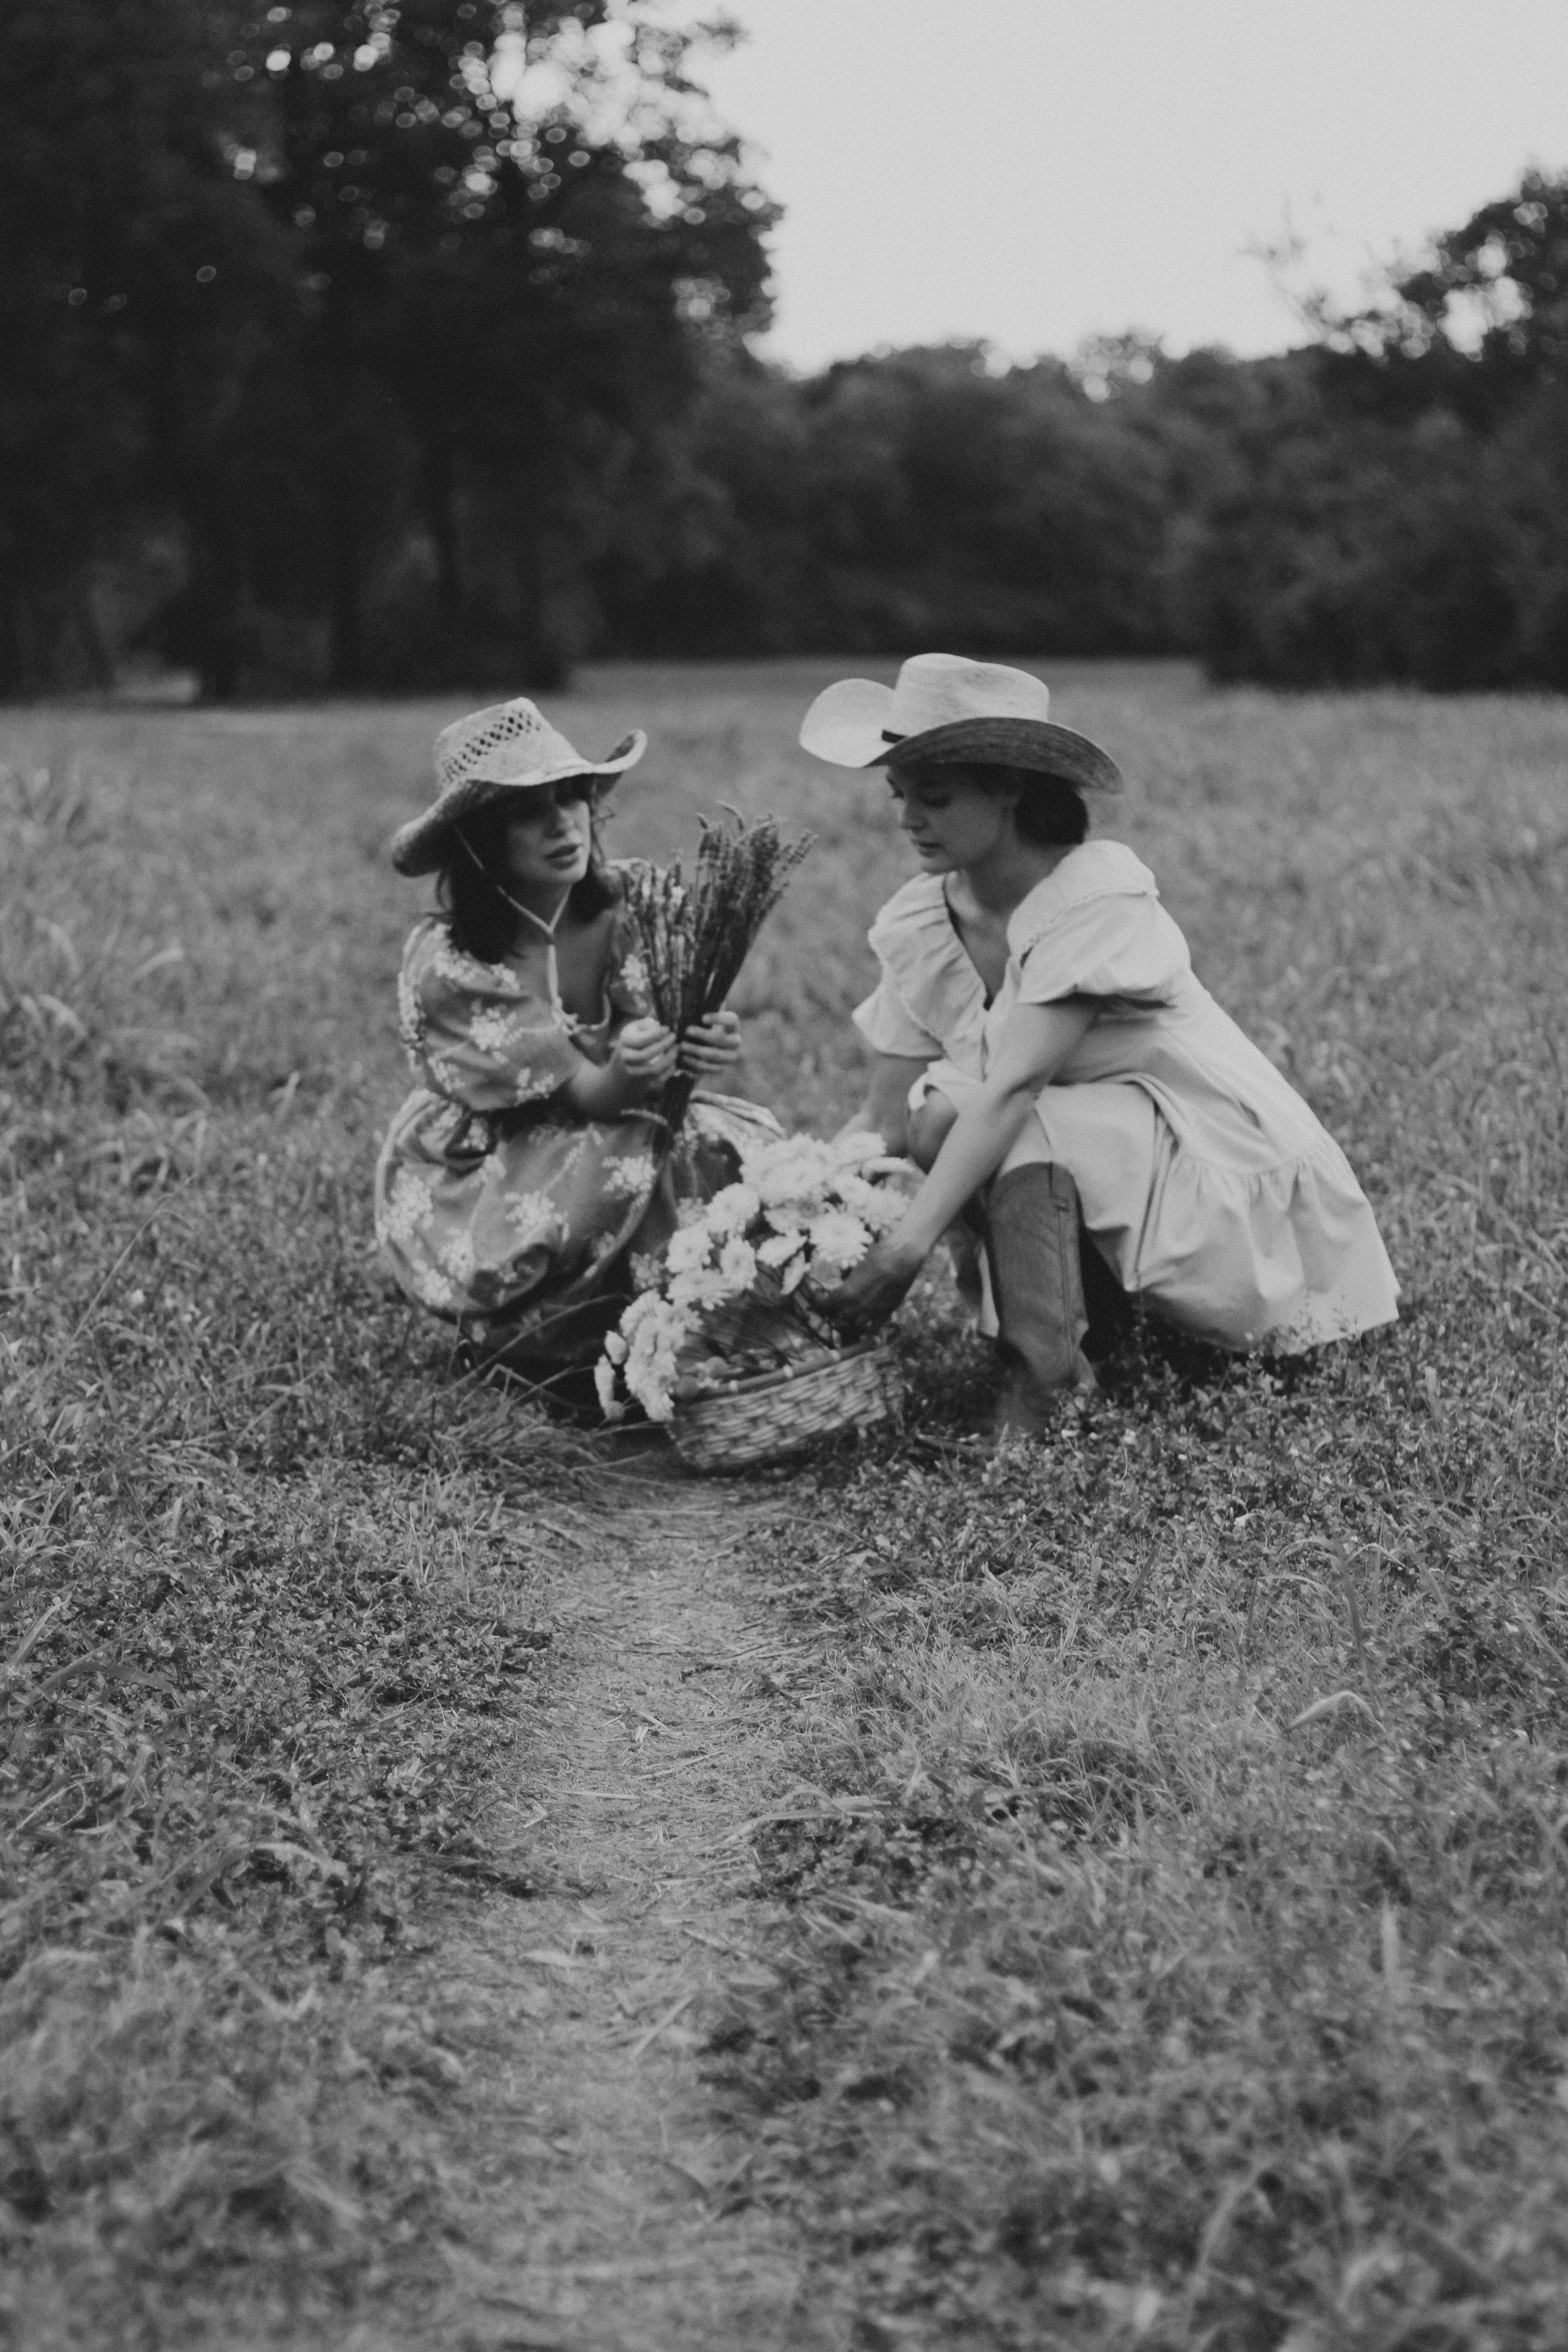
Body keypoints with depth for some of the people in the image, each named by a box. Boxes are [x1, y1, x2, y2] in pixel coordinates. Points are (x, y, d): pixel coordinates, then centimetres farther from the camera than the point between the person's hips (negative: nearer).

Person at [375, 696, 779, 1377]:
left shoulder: (618, 909, -9)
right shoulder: (447, 962, -24)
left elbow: (648, 1054, -15)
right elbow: (581, 1093, -25)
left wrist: (697, 1047, -40)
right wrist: (622, 1076, -50)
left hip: (595, 1141, 6)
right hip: (468, 1196, -6)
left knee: (748, 1140, -15)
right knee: (637, 1166, -31)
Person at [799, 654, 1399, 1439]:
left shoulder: (1100, 895, -24)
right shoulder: (918, 925, -4)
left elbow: (1014, 1089, -33)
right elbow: (883, 1118, -4)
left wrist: (904, 1250, -41)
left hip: (1221, 1169, -7)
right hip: (1088, 1174, 7)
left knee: (1020, 1131, -31)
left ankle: (1044, 1387, -25)